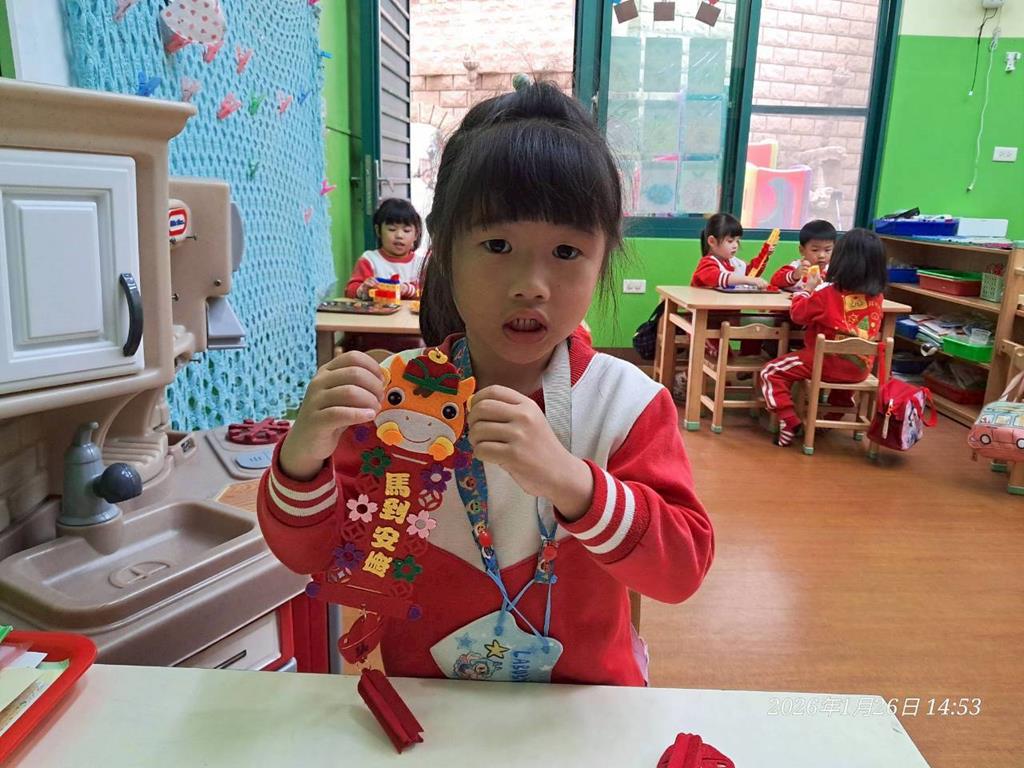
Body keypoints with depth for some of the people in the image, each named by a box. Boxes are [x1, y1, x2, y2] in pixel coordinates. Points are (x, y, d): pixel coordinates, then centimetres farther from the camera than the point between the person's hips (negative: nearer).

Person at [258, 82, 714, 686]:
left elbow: (684, 568, -16)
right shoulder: (394, 394, -7)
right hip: (422, 701, 1)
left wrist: (571, 482, -33)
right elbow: (313, 555, -4)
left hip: (585, 704, 0)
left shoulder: (626, 402, -10)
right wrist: (303, 460, -24)